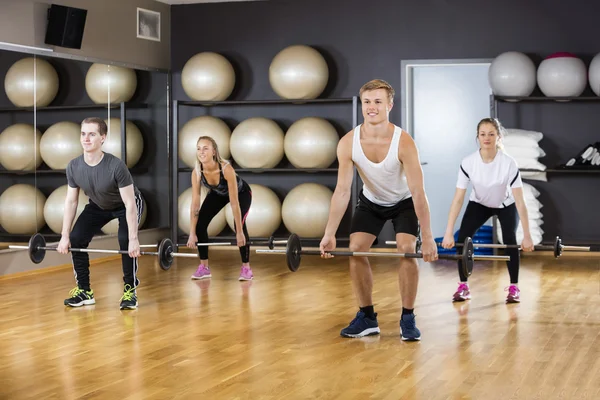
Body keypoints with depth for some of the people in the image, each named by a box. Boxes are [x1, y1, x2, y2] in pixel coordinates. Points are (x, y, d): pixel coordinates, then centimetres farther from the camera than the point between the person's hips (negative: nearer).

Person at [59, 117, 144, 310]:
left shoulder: (116, 166, -38)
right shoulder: (73, 167, -23)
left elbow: (130, 204, -33)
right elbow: (71, 201, -10)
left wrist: (134, 239, -36)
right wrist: (65, 236, -11)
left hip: (126, 205, -5)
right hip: (98, 206, 5)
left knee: (125, 240, -27)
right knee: (76, 239, -8)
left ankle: (130, 290, -13)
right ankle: (84, 291, 4)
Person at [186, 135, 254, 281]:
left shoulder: (226, 169, -42)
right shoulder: (196, 172, -29)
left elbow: (234, 202, -38)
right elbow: (195, 204, -23)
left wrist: (239, 232, -37)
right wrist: (192, 233, -24)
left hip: (241, 193, -4)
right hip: (218, 193, 4)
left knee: (240, 225, -24)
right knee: (200, 224, -11)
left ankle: (246, 268, -9)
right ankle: (204, 267, 2)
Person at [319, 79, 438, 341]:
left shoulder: (403, 142, -33)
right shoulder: (348, 143, -25)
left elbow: (418, 192, -32)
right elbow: (342, 191, -22)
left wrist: (428, 238, -33)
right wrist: (329, 234, -25)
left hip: (403, 202, -3)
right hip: (371, 202, 3)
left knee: (407, 250, -20)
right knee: (355, 250, -10)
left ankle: (408, 319, -6)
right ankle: (366, 317, 3)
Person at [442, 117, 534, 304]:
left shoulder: (509, 163, -32)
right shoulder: (468, 162, -27)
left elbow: (519, 201, -31)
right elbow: (458, 199, -25)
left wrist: (527, 236, -34)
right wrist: (448, 233, -29)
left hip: (506, 205, -2)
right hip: (479, 204, 2)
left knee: (510, 240, -22)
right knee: (462, 238, -16)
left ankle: (514, 288, -6)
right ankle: (463, 287, -2)